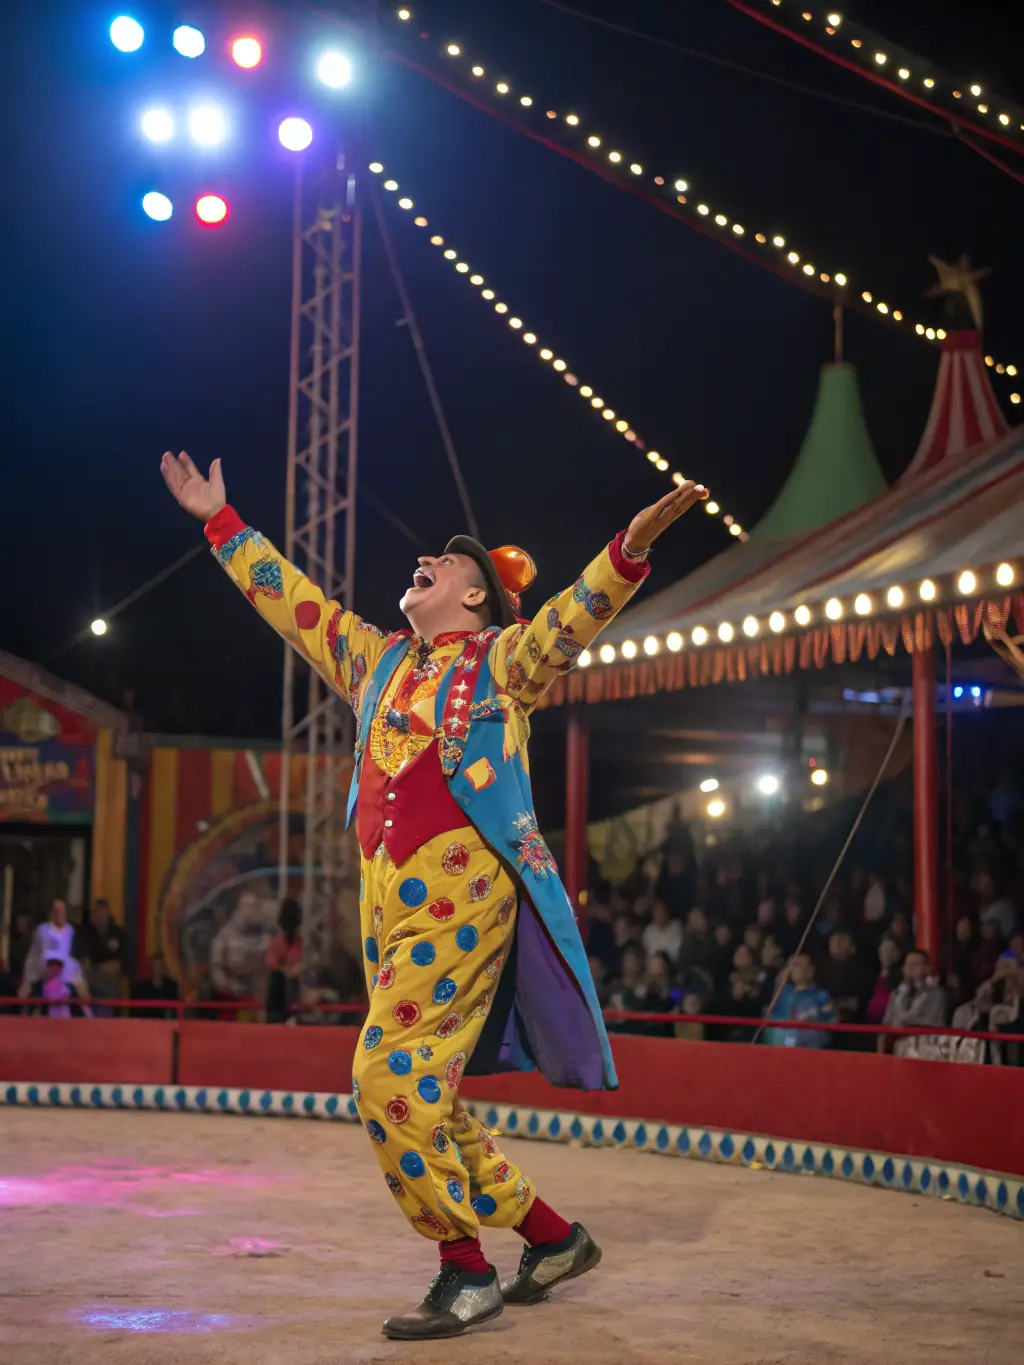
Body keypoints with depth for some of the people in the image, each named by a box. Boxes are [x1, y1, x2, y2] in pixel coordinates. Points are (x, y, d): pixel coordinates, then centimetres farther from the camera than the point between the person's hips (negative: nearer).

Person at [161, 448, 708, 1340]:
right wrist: (222, 524, 29)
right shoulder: (378, 663, 21)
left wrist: (631, 548, -26)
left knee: (393, 1075, -15)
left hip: (463, 891, -7)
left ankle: (466, 1273, -3)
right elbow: (291, 601, 27)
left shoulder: (503, 659, 5)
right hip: (388, 898, 7)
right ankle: (554, 1239, 23)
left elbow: (577, 614, -10)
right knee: (422, 1095, 9)